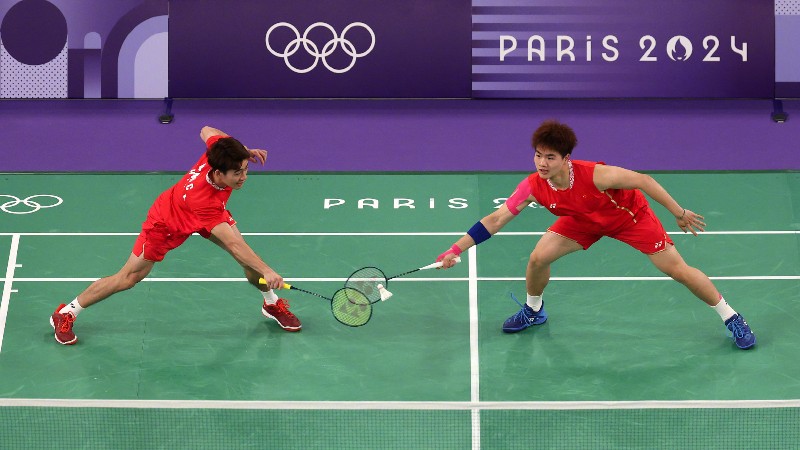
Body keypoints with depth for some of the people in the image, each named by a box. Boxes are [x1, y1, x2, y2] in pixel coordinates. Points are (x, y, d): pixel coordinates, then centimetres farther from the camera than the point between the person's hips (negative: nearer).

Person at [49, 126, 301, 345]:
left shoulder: (219, 150, -32)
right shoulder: (203, 199, -49)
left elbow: (207, 131, -6)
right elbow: (233, 244, -49)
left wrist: (243, 151, -9)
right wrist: (266, 271, -55)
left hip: (209, 215, 7)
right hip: (167, 224, -6)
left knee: (249, 258, -4)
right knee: (128, 278, 3)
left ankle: (272, 304, 25)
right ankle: (66, 314, 22)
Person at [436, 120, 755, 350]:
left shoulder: (595, 176, -40)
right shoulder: (533, 187, -27)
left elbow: (642, 180, -29)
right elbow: (495, 220, -21)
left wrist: (680, 213, -22)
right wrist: (456, 249, -27)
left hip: (630, 215, -4)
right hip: (583, 221, 4)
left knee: (678, 270, -7)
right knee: (538, 258, -9)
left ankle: (730, 318, 13)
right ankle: (533, 310, 23)